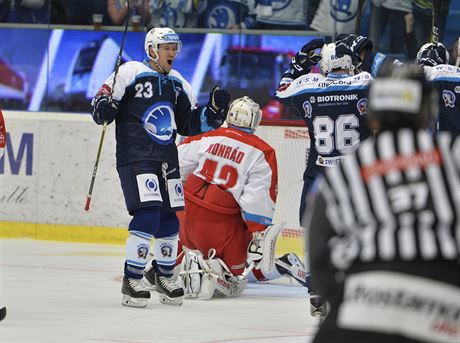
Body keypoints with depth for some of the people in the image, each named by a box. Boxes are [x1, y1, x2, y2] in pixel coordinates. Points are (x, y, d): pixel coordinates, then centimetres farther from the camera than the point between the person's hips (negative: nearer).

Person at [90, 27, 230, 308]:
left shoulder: (178, 84, 14)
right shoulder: (131, 73, -5)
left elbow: (190, 124, 17)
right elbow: (102, 101, -5)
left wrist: (215, 110, 3)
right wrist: (104, 108, -28)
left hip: (166, 160, 7)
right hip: (135, 158, -7)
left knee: (169, 219, 9)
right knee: (147, 216, -18)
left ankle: (165, 276, 28)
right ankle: (132, 281, -10)